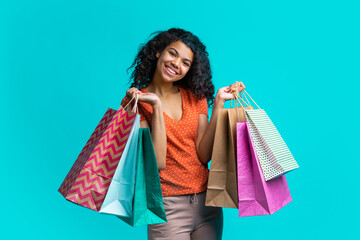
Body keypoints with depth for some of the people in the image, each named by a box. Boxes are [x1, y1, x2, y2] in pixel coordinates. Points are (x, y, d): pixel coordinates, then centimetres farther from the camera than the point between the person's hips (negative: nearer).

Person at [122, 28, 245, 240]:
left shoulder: (195, 96, 6)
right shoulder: (135, 101, -4)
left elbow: (204, 155, -5)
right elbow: (158, 162, -16)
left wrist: (218, 103, -8)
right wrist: (156, 106, -19)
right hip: (168, 208, -4)